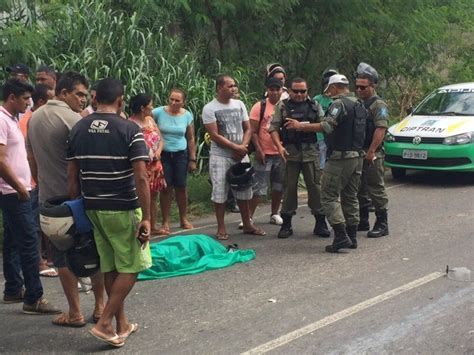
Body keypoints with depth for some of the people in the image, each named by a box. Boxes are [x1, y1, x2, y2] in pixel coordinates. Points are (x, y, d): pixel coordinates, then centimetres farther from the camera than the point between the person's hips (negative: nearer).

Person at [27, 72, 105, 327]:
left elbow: (31, 158, 15)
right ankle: (100, 305, 19)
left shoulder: (34, 118, 8)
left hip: (49, 198, 5)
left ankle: (75, 313, 12)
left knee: (62, 255, 9)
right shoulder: (73, 119, -15)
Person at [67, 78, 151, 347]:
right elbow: (141, 178, -17)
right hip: (123, 209, -6)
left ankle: (122, 325, 23)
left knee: (110, 268, 14)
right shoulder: (130, 130, -13)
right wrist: (146, 217, -14)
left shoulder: (78, 129, 3)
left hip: (93, 208, 6)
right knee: (130, 267, 7)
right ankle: (104, 323, 1)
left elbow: (72, 176, 5)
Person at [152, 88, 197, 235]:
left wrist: (192, 159, 4)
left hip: (181, 154, 2)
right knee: (166, 188, -1)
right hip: (163, 154, -2)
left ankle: (183, 219, 22)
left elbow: (191, 139, 6)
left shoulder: (187, 115, -1)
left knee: (181, 187, 6)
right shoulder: (158, 112, -9)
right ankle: (165, 222, 8)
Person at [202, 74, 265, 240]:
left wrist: (243, 147, -8)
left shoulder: (239, 104, 8)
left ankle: (247, 225, 23)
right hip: (220, 156, -5)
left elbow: (248, 129, 9)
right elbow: (215, 135, -13)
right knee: (220, 192, -1)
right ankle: (221, 228, 9)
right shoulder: (209, 108, -7)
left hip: (240, 156, 5)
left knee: (243, 190, 11)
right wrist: (236, 147, -13)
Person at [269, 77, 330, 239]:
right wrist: (279, 146, -14)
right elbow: (273, 128, 0)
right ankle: (286, 224, 13)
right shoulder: (282, 106, 7)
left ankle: (320, 223, 11)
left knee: (315, 186, 2)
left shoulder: (315, 106, 12)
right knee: (289, 187, 4)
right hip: (290, 152, -1)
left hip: (311, 151, 1)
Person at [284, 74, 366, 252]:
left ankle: (341, 236, -11)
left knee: (329, 196, -4)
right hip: (357, 156, 9)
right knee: (350, 197, 14)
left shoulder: (339, 104, -13)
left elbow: (327, 126, -27)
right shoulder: (359, 104, 15)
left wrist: (301, 126, -23)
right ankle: (352, 236, 17)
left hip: (340, 157, -9)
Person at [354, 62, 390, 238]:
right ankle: (363, 222, 24)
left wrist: (371, 152, -24)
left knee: (376, 190, -4)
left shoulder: (378, 105, -8)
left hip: (372, 155, -8)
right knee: (360, 190, 14)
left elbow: (380, 130, -19)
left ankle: (382, 224, 2)